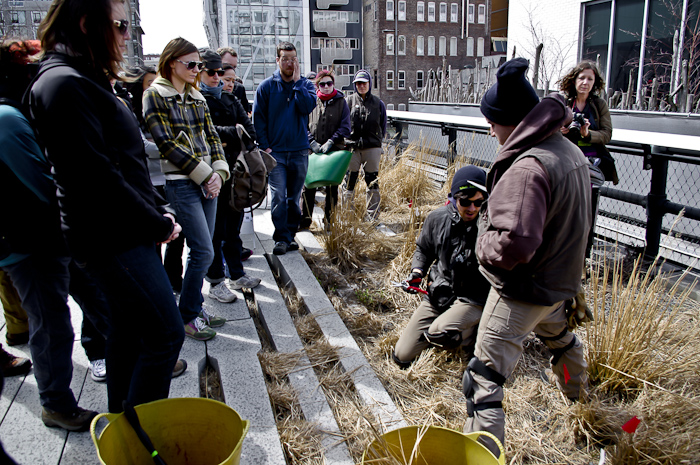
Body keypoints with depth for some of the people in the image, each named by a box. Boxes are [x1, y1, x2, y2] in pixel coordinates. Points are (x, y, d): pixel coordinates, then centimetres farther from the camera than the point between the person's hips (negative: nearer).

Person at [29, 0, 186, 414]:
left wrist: (157, 212, 9)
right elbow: (98, 176, -22)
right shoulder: (65, 84, -17)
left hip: (126, 233, 10)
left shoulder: (85, 81, 15)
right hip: (113, 239, -10)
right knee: (167, 332, -5)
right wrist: (158, 224, -13)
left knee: (129, 328, 19)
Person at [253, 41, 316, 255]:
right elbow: (258, 118, 1)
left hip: (299, 151, 2)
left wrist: (297, 81, -10)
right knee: (278, 196, -8)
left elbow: (307, 106, -13)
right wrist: (265, 146, -7)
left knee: (294, 196, 10)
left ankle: (290, 234, 21)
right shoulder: (266, 86, 3)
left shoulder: (306, 84, 7)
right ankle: (281, 238, -1)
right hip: (275, 152, -2)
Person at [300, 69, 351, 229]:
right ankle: (304, 220, 10)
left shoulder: (341, 102, 5)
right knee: (308, 186, 0)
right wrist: (312, 142, -7)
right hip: (312, 150, 1)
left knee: (332, 187, 6)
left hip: (334, 150, 0)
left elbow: (345, 128, 1)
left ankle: (330, 221, 16)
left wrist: (330, 142, -10)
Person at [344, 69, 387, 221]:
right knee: (350, 179, -1)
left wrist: (377, 140, 6)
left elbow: (383, 126, 16)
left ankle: (373, 215, 12)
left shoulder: (378, 103, 9)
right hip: (352, 147, -1)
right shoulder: (349, 101, 6)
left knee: (372, 181, 4)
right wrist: (347, 140, -1)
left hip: (372, 147, 1)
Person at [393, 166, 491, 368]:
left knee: (439, 332, -35)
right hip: (437, 295, 4)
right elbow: (423, 249, 15)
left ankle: (474, 334, -1)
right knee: (402, 357, 2)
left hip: (471, 300, -4)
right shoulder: (438, 218, -3)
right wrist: (417, 272, -3)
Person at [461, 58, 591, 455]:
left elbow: (513, 244, -38)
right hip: (561, 280, 10)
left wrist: (485, 244, -18)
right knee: (558, 334, 38)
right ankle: (578, 389, 67)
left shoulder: (528, 167, -29)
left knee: (484, 381, -6)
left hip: (523, 289, -10)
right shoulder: (571, 152, 2)